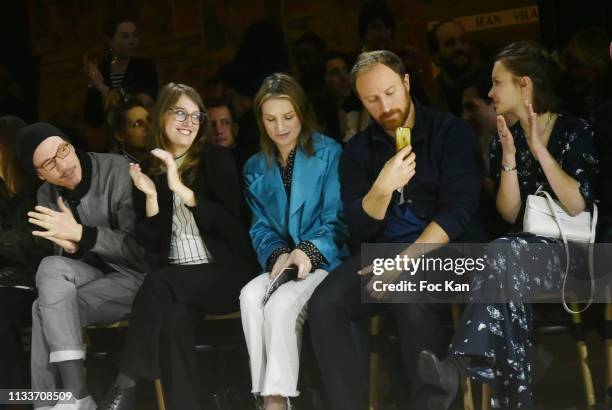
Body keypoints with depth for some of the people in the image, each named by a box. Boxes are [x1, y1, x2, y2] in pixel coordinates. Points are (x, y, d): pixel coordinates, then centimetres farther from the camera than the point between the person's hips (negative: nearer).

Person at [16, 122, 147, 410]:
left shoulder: (119, 171, -16)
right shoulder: (47, 195, 2)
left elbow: (139, 246, -19)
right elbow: (65, 255, 3)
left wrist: (80, 233, -29)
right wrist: (70, 246, -22)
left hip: (137, 275, -6)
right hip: (98, 273, 6)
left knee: (47, 309, -23)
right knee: (50, 269, -26)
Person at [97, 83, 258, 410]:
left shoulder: (216, 159, 4)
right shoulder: (148, 169, 10)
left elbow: (230, 223, -9)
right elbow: (149, 245, 4)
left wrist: (181, 189, -19)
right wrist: (150, 195, -12)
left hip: (223, 272, -3)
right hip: (174, 278, 3)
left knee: (159, 285, -32)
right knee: (173, 314, -33)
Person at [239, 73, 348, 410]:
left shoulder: (330, 153, -1)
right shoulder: (255, 168, 14)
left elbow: (337, 220, -6)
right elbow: (260, 229, 9)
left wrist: (308, 252, -23)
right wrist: (278, 255, -13)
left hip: (326, 261, -4)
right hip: (282, 264, 4)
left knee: (282, 302, -33)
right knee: (251, 295, -29)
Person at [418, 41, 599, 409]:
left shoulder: (575, 131, -2)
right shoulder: (504, 140, 11)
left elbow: (578, 206, -14)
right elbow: (510, 215, 2)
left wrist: (539, 149, -17)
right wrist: (510, 158, -10)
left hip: (572, 250, -4)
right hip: (526, 248, 4)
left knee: (504, 254, -35)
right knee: (508, 276, -34)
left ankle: (461, 367, -44)